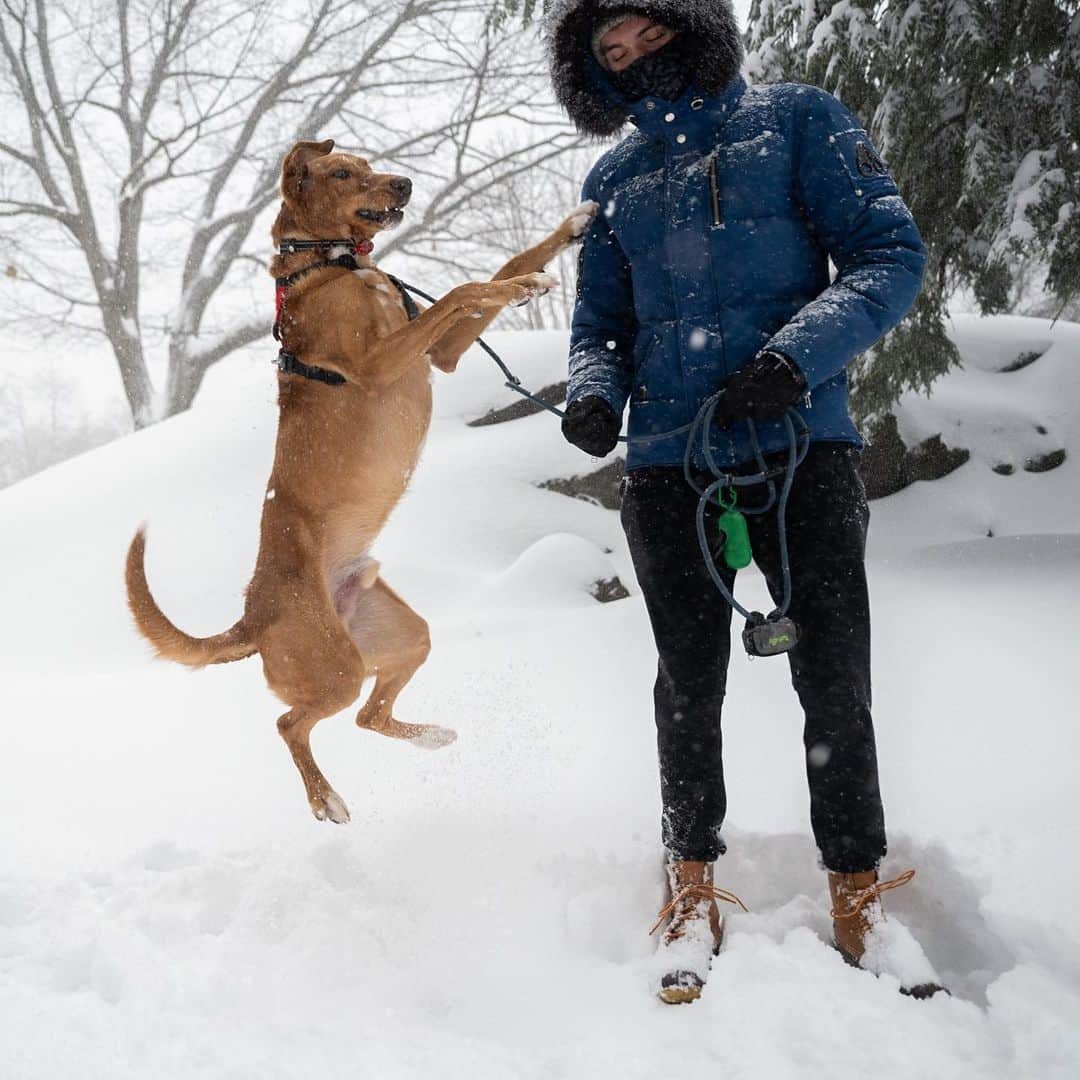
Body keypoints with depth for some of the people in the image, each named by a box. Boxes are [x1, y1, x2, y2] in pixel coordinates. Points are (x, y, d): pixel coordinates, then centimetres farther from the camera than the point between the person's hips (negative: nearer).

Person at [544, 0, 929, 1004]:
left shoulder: (796, 118, 1)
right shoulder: (614, 179, 14)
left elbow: (890, 253, -5)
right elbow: (601, 320, 18)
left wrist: (796, 356, -21)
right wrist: (592, 392, -5)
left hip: (802, 447, -3)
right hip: (669, 466, 3)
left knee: (835, 683, 1)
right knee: (690, 682, 9)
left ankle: (858, 895, 17)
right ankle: (694, 885, 24)